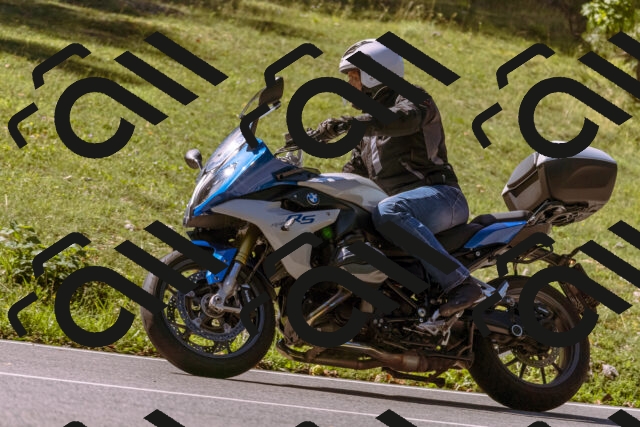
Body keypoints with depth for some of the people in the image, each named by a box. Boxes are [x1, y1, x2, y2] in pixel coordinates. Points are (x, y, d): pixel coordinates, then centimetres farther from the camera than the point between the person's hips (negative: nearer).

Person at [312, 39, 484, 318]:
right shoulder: (372, 121, 28)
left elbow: (405, 118, -27)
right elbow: (354, 172, 28)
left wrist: (346, 124, -37)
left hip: (440, 197, -9)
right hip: (401, 204, 9)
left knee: (387, 212, -39)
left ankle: (460, 283, -43)